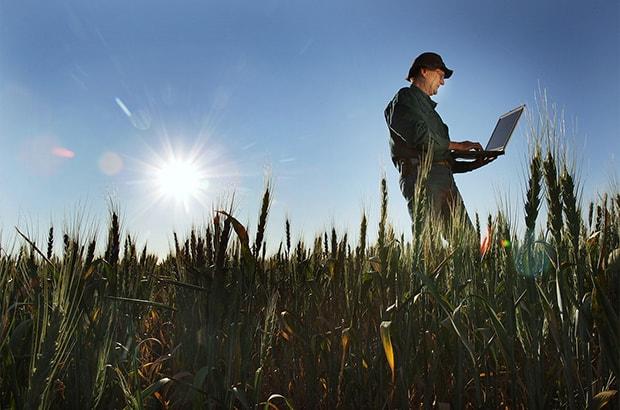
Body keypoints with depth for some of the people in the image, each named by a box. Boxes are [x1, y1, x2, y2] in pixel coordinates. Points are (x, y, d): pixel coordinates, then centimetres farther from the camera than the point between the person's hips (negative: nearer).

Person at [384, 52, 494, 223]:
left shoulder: (428, 107, 35)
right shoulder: (405, 97, 9)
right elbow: (420, 137, -11)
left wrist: (473, 164, 16)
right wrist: (457, 146, 1)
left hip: (444, 177, 9)